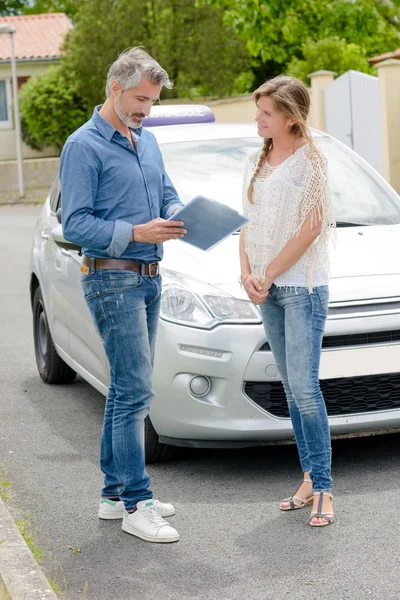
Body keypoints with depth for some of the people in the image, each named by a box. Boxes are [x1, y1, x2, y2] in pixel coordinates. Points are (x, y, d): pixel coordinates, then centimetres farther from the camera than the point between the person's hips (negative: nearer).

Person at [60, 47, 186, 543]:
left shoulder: (147, 141, 15)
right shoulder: (84, 146, -10)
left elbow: (169, 197, 18)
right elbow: (75, 224, -15)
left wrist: (179, 219, -5)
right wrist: (136, 233, -25)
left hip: (148, 278, 8)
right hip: (113, 279, -8)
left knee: (127, 389, 12)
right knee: (134, 390, -10)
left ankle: (116, 492, 21)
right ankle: (137, 505, -5)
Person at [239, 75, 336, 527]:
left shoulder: (310, 160, -7)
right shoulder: (256, 162, 14)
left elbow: (310, 228, -12)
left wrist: (268, 275, -11)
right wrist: (247, 273, 1)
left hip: (303, 287, -7)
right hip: (267, 289, 7)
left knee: (304, 386, -11)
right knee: (292, 389, 8)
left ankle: (322, 488, -7)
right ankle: (310, 478, 15)